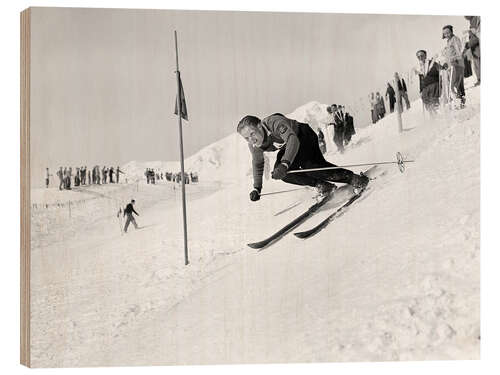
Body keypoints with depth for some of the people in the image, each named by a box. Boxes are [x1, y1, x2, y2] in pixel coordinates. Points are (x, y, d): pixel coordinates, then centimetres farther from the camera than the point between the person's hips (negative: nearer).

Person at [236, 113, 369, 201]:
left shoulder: (275, 122, -38)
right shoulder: (254, 145, -16)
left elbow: (293, 140, -51)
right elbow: (258, 164, 4)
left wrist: (285, 164, -64)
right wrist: (256, 189, 3)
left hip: (304, 136, -7)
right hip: (288, 148, 7)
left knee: (309, 166, -31)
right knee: (281, 172, -19)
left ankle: (352, 178, -19)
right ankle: (320, 184, -10)